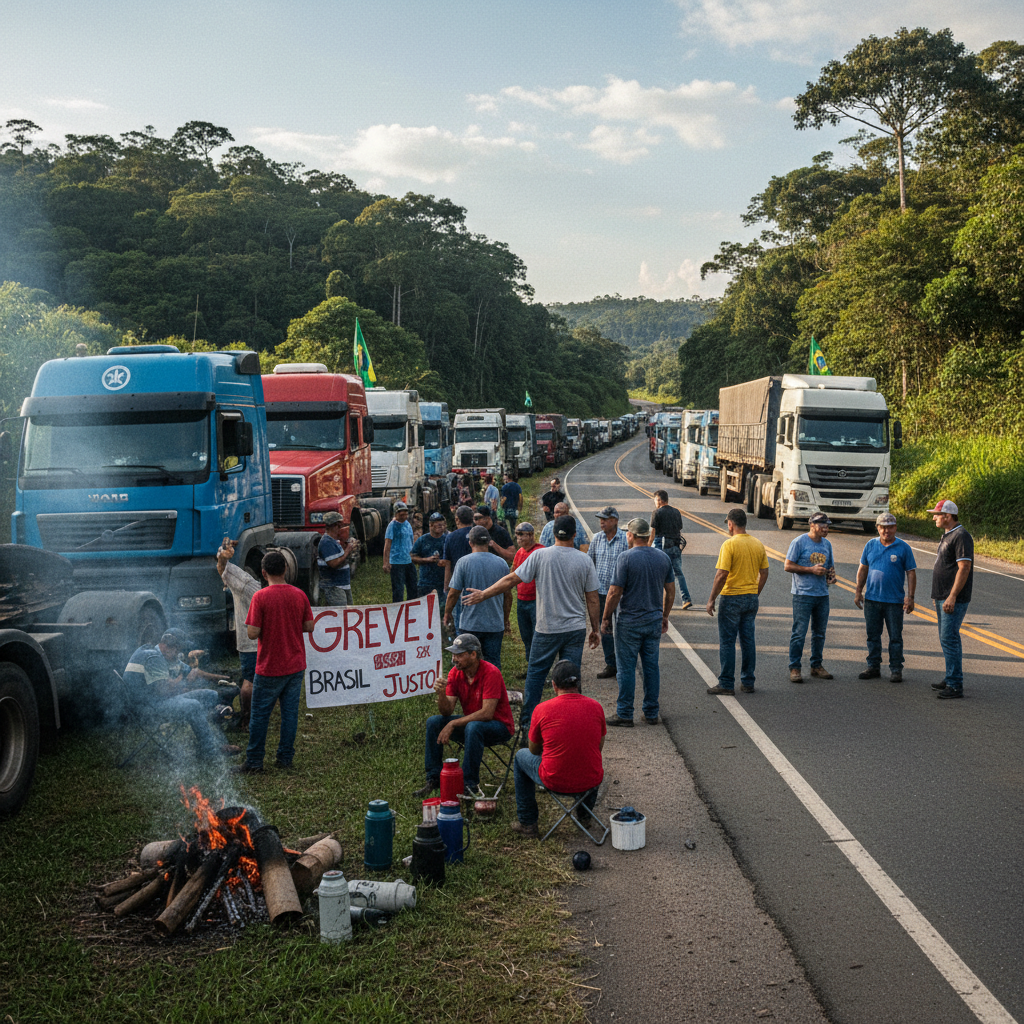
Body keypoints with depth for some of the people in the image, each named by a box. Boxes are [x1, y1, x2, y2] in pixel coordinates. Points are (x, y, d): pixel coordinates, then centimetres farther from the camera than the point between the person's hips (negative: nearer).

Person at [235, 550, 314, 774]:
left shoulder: (260, 597, -15)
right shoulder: (299, 595, -3)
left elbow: (253, 633, -16)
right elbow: (309, 627, 3)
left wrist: (267, 625, 4)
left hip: (270, 667, -4)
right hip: (295, 665, 4)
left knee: (260, 714, 6)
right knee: (290, 711, 12)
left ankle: (254, 762, 13)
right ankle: (285, 758, 18)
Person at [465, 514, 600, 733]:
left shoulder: (540, 555, -8)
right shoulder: (584, 561, -2)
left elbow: (512, 580, -5)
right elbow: (592, 599, 2)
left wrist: (483, 594, 6)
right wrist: (595, 629, 12)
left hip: (546, 629, -1)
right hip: (576, 628, 2)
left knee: (536, 673, 10)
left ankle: (528, 721, 14)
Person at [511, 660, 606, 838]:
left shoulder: (543, 709, -11)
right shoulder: (595, 707, -4)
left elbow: (534, 750, 5)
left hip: (555, 782, -3)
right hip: (591, 782, 3)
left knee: (521, 756, 28)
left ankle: (527, 824, 31)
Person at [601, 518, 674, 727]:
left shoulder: (626, 557, -13)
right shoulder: (663, 558, 4)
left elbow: (615, 592, -14)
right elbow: (670, 591, 10)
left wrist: (606, 618, -3)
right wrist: (665, 616, 21)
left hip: (629, 621, -5)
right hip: (654, 620, 5)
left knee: (626, 668, 2)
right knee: (652, 667, 11)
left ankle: (624, 714, 6)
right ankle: (652, 713, 16)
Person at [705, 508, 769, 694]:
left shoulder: (729, 544, -14)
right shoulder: (758, 544, 5)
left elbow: (721, 575, -18)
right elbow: (764, 574, 10)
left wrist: (711, 599, -10)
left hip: (732, 598, -6)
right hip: (751, 598, 6)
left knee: (727, 642, 1)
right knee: (748, 641, 12)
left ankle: (726, 684, 4)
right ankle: (748, 682, 17)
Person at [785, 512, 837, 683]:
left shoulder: (826, 544, 13)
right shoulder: (799, 542, -7)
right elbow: (788, 566, -9)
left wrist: (831, 574, 0)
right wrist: (812, 569, -15)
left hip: (822, 594, 6)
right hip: (803, 594, -6)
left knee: (820, 632, 12)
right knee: (799, 632, -7)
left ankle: (817, 666, 22)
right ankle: (794, 668, -1)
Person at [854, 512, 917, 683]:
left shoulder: (903, 548, -2)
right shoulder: (870, 545, 7)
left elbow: (911, 573, -2)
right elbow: (862, 569, 13)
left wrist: (910, 597, -8)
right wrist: (858, 591, 9)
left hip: (895, 600, -3)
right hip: (872, 599, 3)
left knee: (895, 637, 2)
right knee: (873, 635, 9)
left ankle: (896, 670, 10)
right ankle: (873, 667, 19)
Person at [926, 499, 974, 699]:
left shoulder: (961, 536, -15)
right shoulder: (947, 535, 17)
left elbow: (964, 568, -21)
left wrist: (952, 597, -25)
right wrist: (938, 596, 23)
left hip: (954, 599, -10)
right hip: (943, 597, 10)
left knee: (949, 638, -11)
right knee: (947, 638, 15)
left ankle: (955, 686, -9)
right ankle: (951, 679, 23)